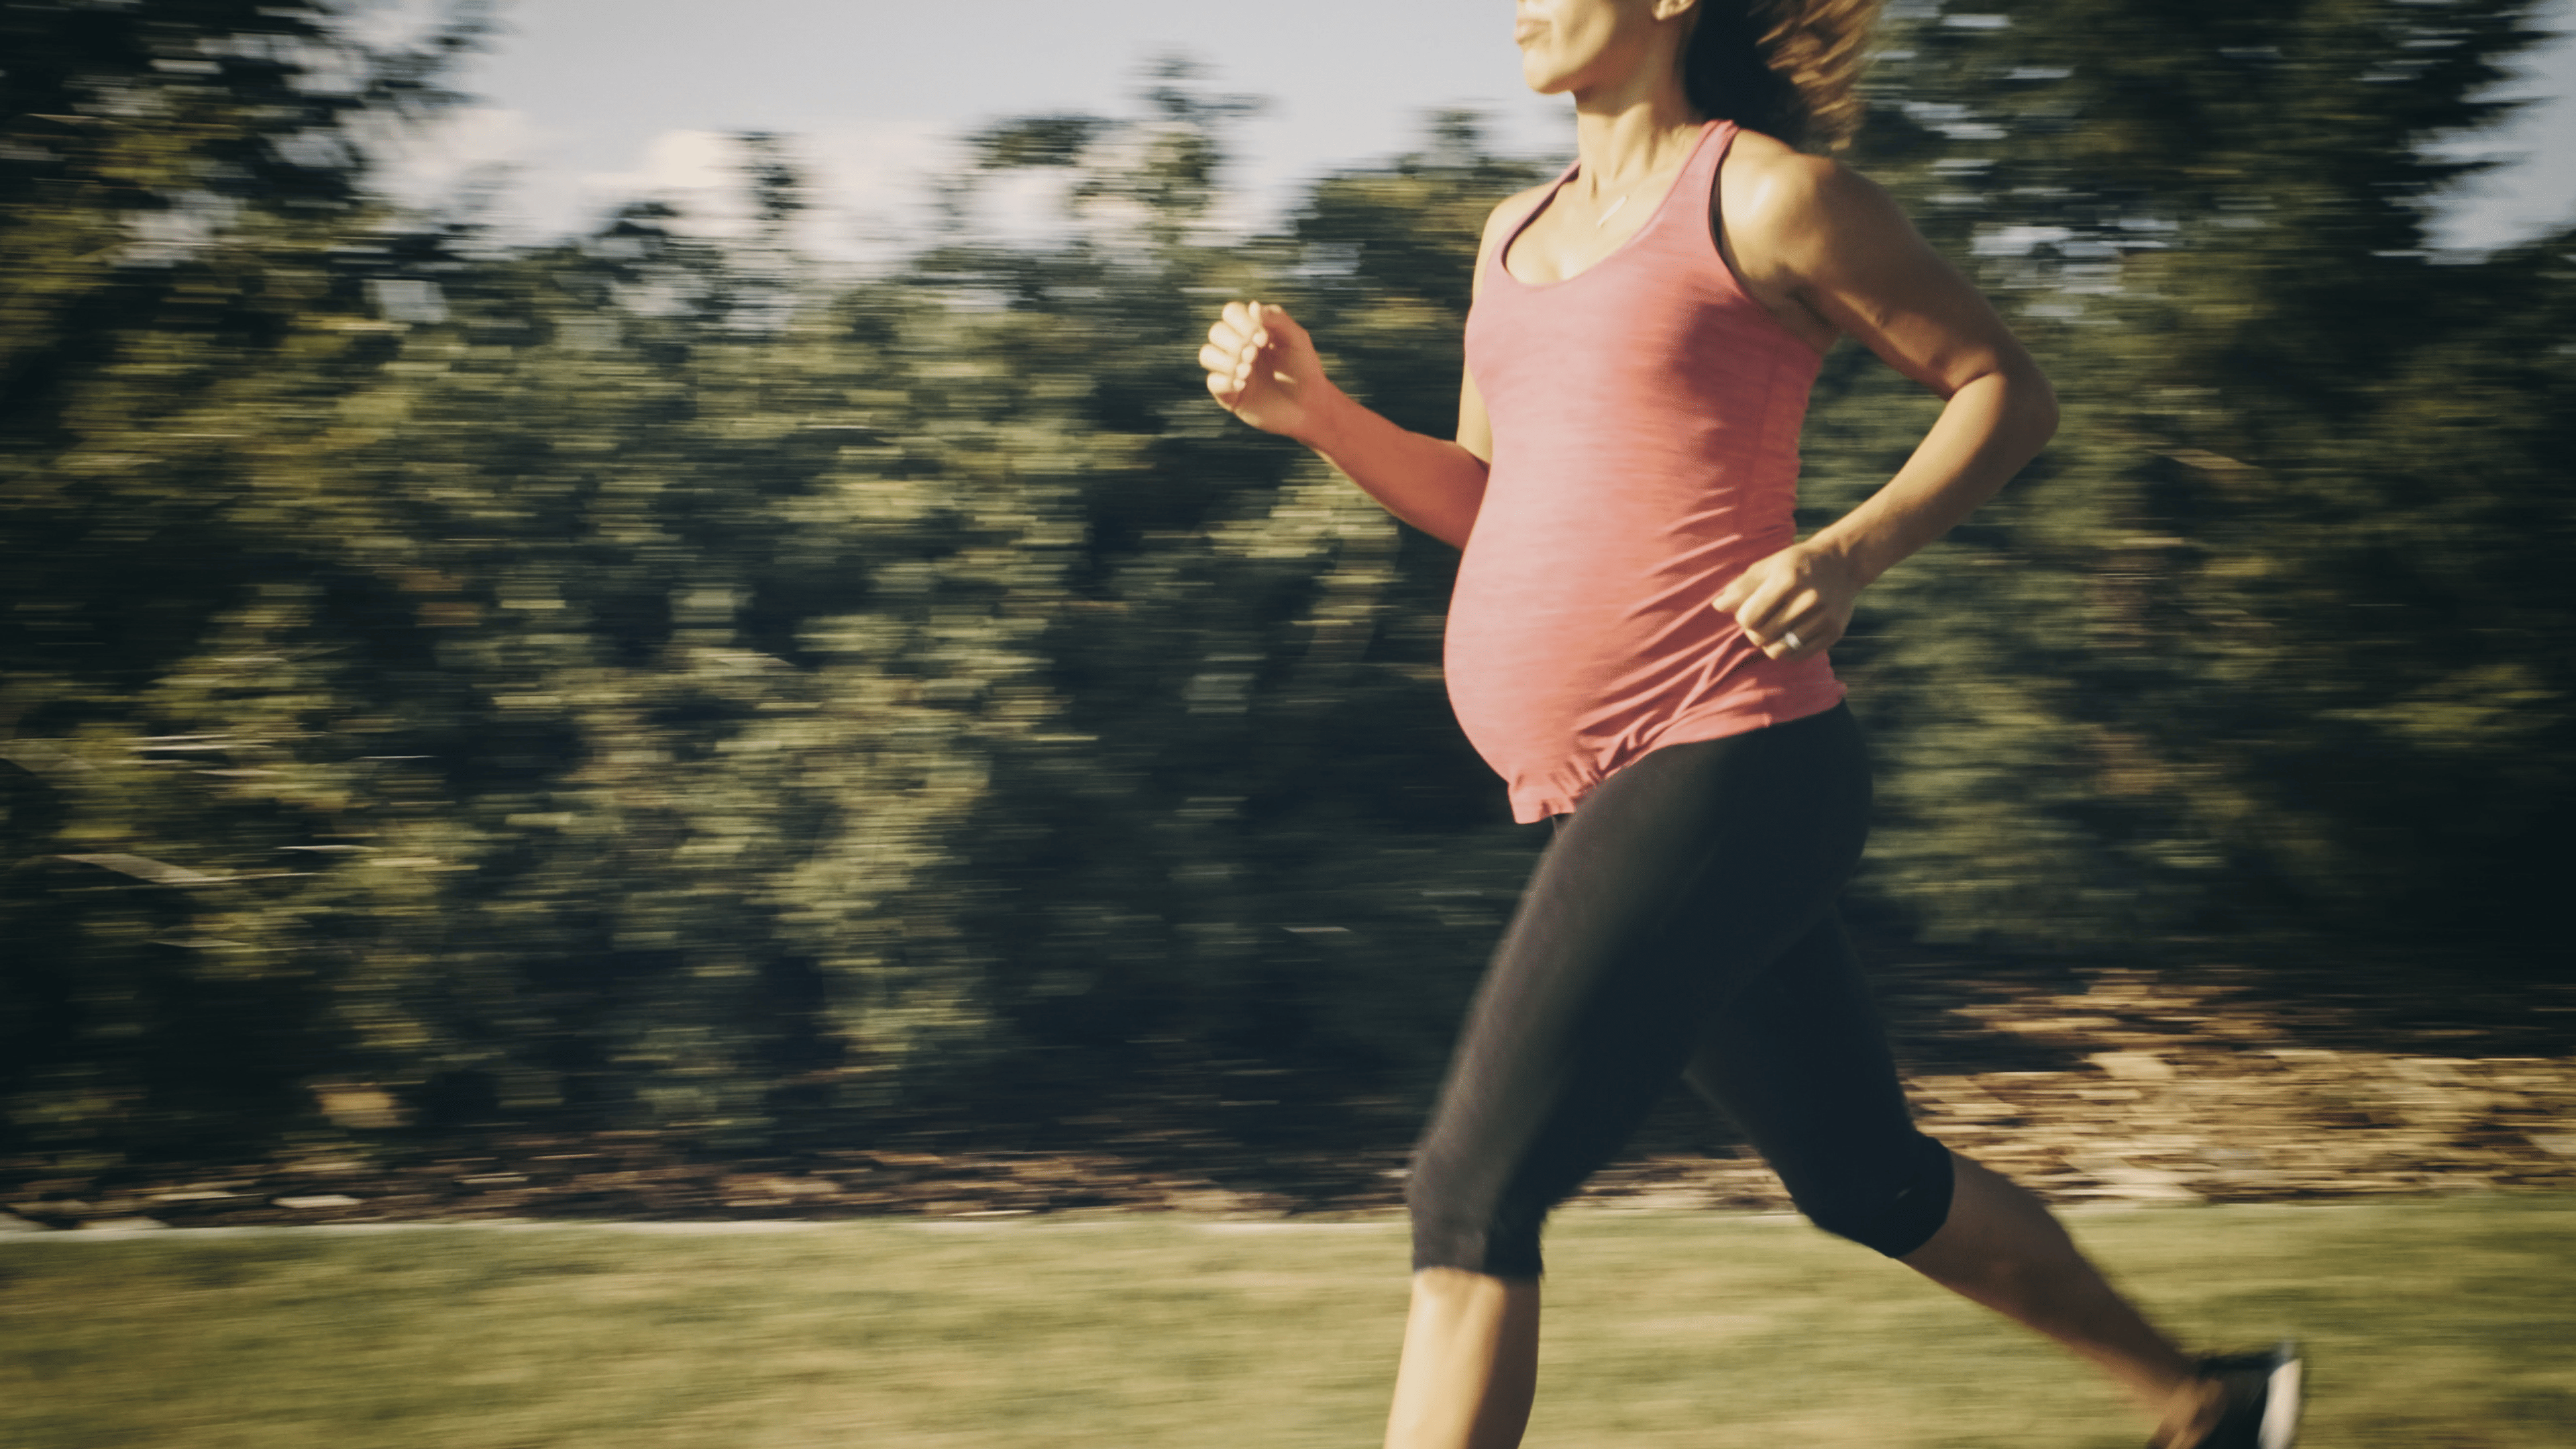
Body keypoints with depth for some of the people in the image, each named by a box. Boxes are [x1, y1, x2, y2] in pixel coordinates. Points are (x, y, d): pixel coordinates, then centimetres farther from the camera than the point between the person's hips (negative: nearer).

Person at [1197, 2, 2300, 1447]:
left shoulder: (1768, 195, -5)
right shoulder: (1520, 233, 18)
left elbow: (2009, 388, -1)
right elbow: (1484, 504, 25)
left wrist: (1853, 552, -16)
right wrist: (1315, 409, 9)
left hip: (1726, 769, -9)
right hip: (1613, 790, 9)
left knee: (1474, 1198, -13)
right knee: (1868, 1180, 18)